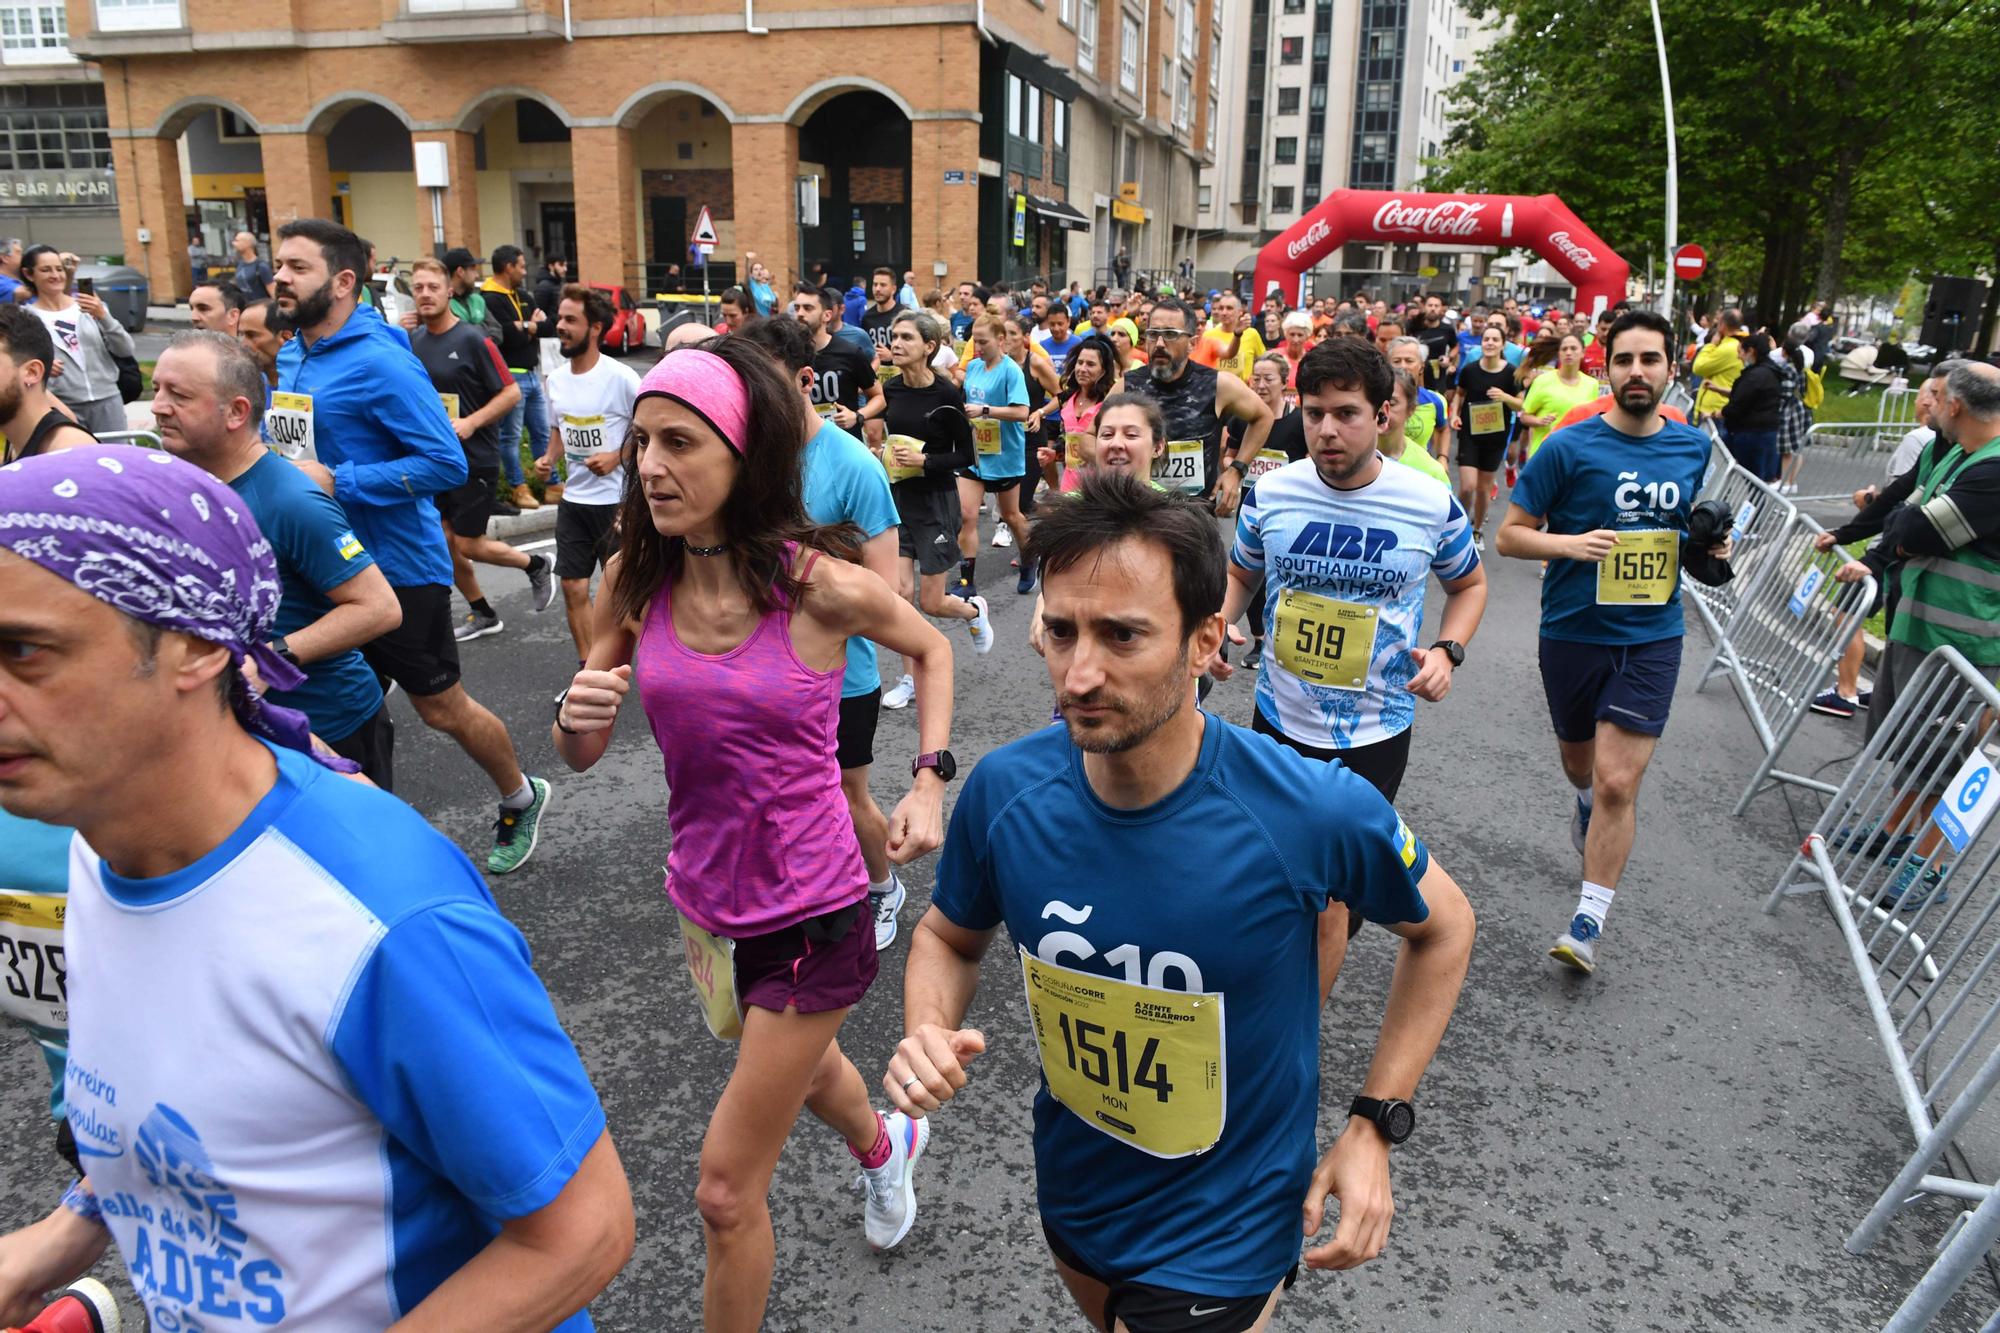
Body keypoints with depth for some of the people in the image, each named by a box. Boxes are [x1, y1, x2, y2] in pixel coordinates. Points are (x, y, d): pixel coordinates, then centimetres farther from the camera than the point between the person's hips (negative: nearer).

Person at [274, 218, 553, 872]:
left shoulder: (381, 364, -18)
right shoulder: (290, 356, 7)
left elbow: (447, 463, -23)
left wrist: (336, 481, -23)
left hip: (398, 566, -7)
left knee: (440, 707, 5)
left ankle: (521, 799, 28)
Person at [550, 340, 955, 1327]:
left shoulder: (821, 586, -21)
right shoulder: (635, 581, -10)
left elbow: (929, 650, 1)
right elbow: (580, 755, -1)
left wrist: (929, 780, -9)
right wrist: (576, 717, -24)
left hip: (811, 917, -5)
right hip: (707, 901, 6)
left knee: (727, 1192, 2)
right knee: (797, 1062, 34)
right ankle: (884, 1145, 67)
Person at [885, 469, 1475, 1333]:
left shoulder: (1315, 812, -29)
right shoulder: (1004, 791, -20)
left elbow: (1442, 928, -8)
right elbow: (949, 935, 0)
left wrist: (1375, 1125, -10)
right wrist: (927, 1029, -21)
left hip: (1222, 1238, -4)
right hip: (1069, 1196, 5)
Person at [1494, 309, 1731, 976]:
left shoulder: (1693, 446, 2)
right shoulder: (1571, 447, -10)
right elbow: (1509, 534, -7)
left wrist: (1709, 546, -1)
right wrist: (1569, 544, -25)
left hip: (1651, 635, 1)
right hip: (1572, 631, 0)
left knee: (1617, 783, -9)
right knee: (1580, 762, 21)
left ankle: (1589, 920, 2)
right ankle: (1590, 800, 58)